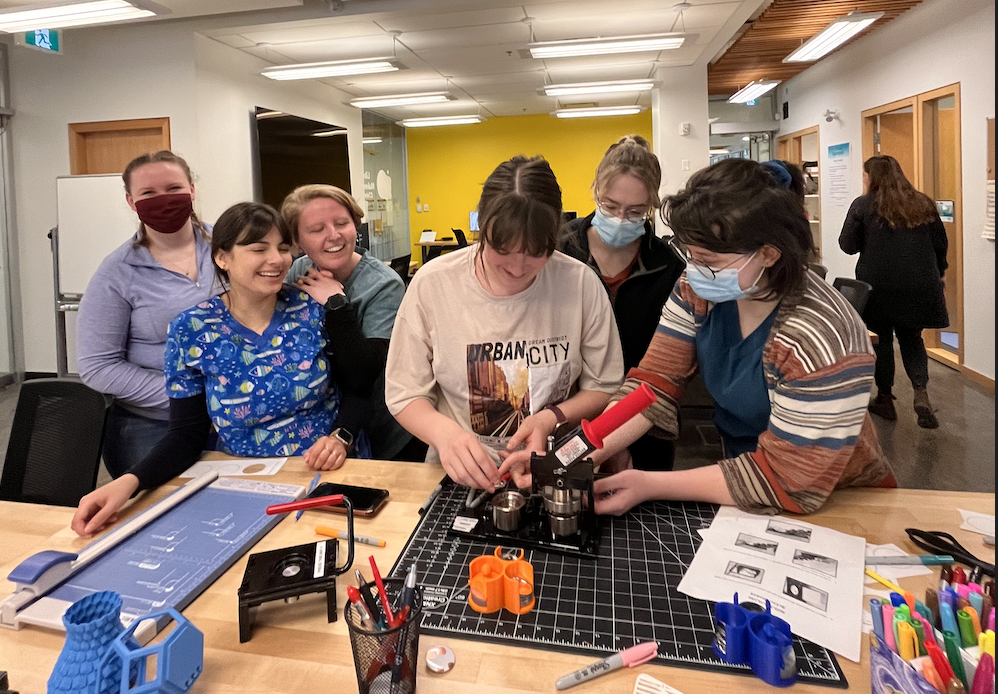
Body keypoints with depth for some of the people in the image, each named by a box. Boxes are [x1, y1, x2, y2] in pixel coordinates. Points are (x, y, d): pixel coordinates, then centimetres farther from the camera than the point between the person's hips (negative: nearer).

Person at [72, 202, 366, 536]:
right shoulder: (190, 331, -4)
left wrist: (341, 437, -15)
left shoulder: (313, 310, -4)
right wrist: (130, 481, -18)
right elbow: (186, 435, -1)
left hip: (333, 472, 0)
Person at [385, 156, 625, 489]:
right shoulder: (432, 285, -9)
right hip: (460, 475, 1)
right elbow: (404, 394, -3)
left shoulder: (582, 284, -7)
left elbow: (604, 387, 4)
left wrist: (552, 418, -14)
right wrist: (443, 431, -24)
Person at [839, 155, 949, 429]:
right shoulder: (923, 203, 5)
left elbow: (847, 246, -7)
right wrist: (936, 275, 21)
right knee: (911, 338, 17)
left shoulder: (862, 205, -7)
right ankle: (921, 393, -1)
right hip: (919, 286, 3)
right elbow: (941, 244, 9)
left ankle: (885, 398, 19)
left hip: (879, 285, -3)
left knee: (881, 338, 12)